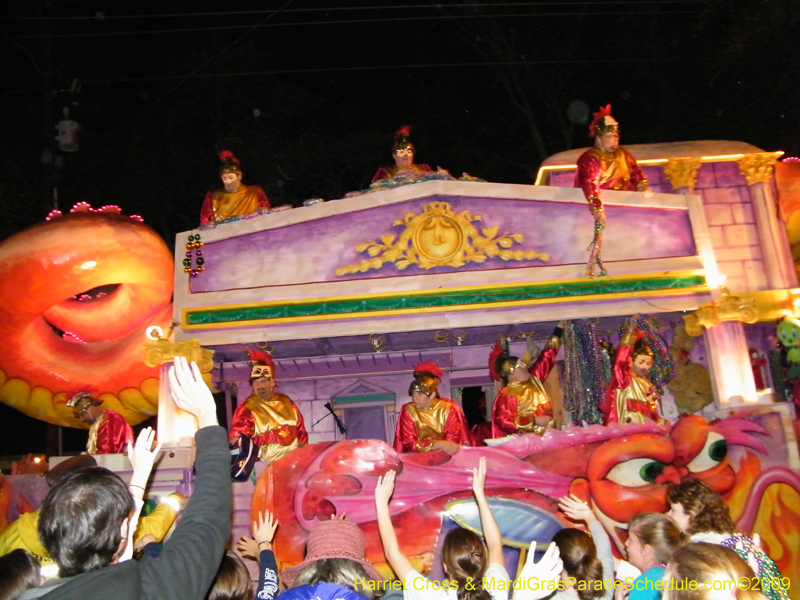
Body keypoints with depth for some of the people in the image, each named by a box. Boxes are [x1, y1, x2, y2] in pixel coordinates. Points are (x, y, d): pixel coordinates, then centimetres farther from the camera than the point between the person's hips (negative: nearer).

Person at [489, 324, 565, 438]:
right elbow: (505, 422, -17)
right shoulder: (507, 395, -8)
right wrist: (535, 421, -17)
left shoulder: (533, 379, 11)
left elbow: (546, 358, 17)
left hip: (546, 436, 6)